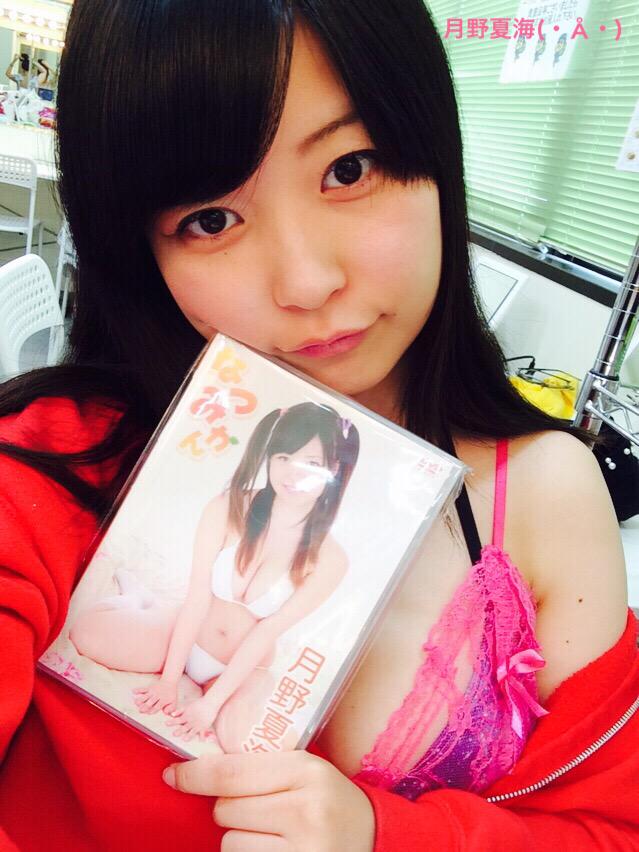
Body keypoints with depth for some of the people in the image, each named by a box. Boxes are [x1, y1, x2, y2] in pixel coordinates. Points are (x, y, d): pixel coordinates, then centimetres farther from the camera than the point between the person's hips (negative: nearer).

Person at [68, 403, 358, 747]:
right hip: (185, 637, 0)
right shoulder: (227, 509, -17)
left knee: (237, 742, -29)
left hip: (244, 667, 0)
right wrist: (169, 680, -16)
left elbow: (267, 632, -17)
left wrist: (211, 703, -19)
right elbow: (198, 598, -16)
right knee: (87, 630, -21)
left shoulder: (329, 560, -17)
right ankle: (138, 600, 17)